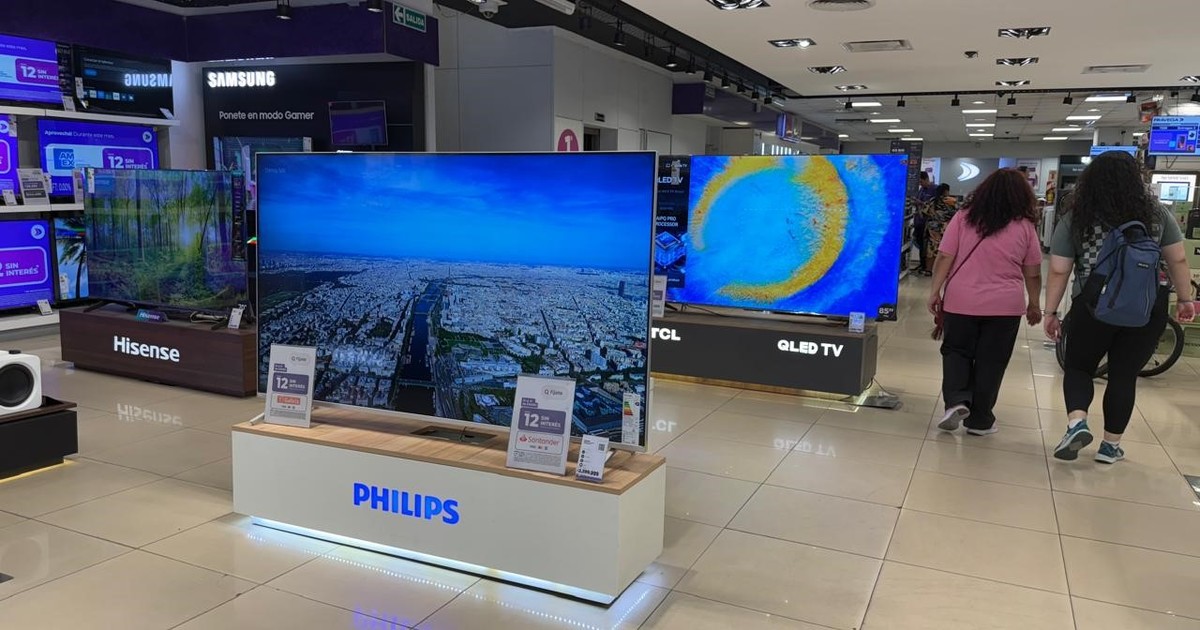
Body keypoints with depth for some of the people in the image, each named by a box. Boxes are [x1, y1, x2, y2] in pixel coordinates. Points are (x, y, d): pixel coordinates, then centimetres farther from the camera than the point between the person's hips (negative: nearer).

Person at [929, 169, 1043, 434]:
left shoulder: (964, 217, -2)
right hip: (1005, 305, 0)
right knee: (990, 362, 9)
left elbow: (944, 258, -5)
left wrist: (935, 291, 1)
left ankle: (956, 401, -4)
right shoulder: (1025, 226, -1)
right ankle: (980, 420, 16)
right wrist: (1034, 304, 16)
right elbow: (1033, 274, 4)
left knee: (956, 352, 15)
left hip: (961, 301, 0)